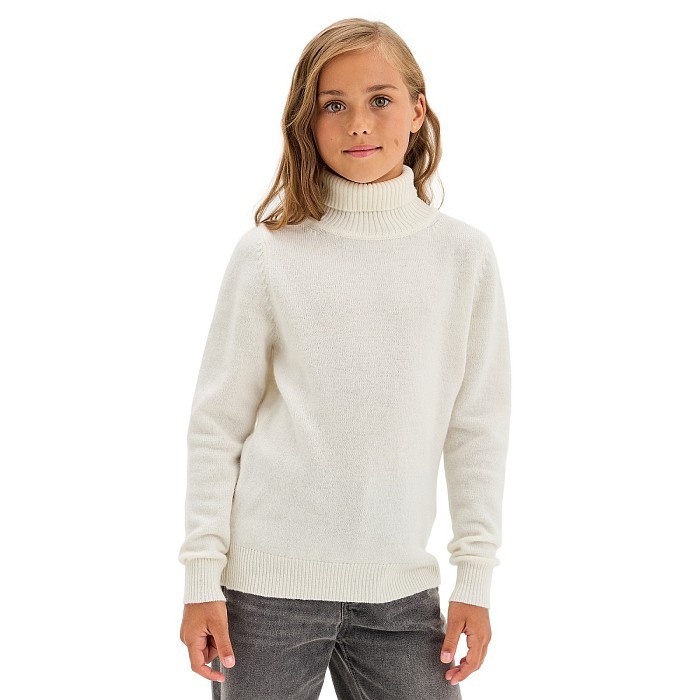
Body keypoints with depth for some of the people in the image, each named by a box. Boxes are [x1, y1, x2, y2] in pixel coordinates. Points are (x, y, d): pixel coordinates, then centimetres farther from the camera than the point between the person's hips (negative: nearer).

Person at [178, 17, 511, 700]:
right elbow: (217, 424, 0)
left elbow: (477, 426, 5)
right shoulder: (268, 253, -1)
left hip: (400, 589, 2)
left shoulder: (464, 253, 4)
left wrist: (476, 578, 3)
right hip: (267, 581, -1)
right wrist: (202, 578, -3)